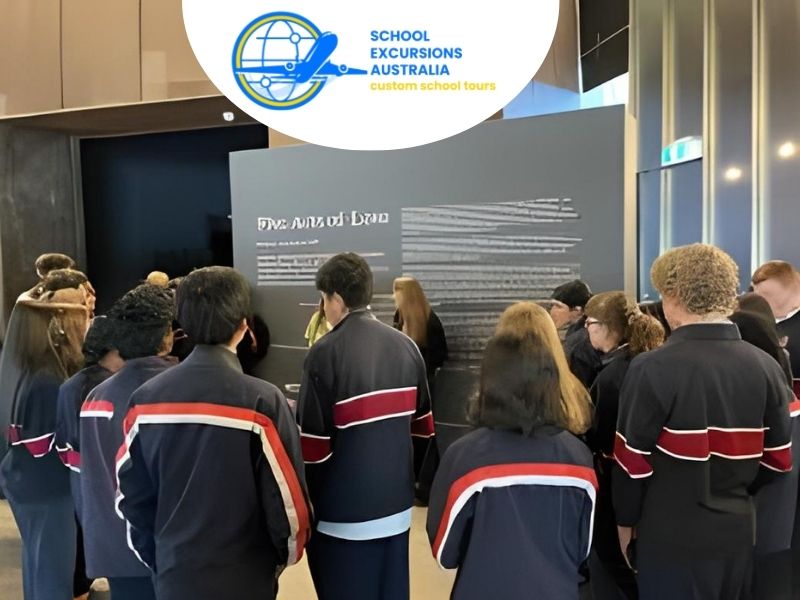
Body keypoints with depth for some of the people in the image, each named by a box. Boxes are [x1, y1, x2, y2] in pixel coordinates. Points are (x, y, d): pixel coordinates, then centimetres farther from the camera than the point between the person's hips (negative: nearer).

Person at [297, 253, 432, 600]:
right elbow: (422, 424, 9)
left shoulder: (325, 353, -17)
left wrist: (307, 505, -1)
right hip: (396, 502, 6)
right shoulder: (407, 346, 0)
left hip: (344, 509, -5)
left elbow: (314, 443, -16)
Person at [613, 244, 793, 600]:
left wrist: (625, 521, 2)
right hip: (737, 532, 5)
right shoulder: (766, 368, -4)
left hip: (672, 537, -5)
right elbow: (778, 460, 5)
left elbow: (633, 461, -14)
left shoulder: (652, 369, -21)